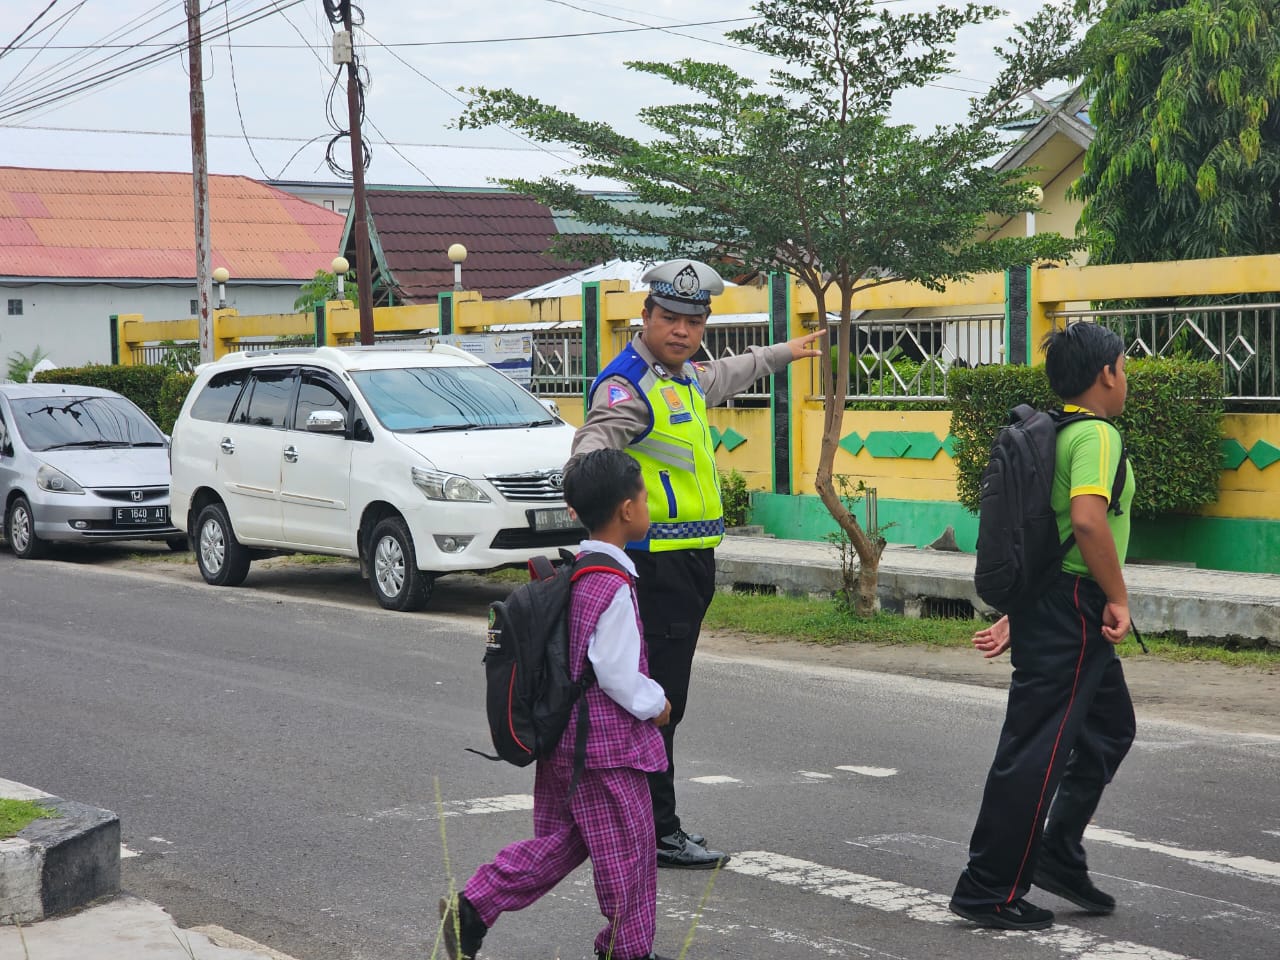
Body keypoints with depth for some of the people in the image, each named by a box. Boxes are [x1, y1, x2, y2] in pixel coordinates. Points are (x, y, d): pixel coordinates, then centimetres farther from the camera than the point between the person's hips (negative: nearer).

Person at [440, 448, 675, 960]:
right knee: (627, 849, 5)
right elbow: (616, 672, -21)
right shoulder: (613, 586, -20)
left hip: (562, 736, 9)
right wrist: (656, 704, -6)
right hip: (607, 744, -9)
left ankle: (470, 910, 13)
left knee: (559, 840, 17)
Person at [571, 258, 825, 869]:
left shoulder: (684, 375, 16)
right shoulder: (627, 383, -15)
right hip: (654, 561, -10)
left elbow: (723, 377, 40)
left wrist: (784, 353, 55)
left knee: (661, 697, 14)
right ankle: (655, 834, -3)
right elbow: (596, 436, -35)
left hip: (691, 562, 10)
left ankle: (645, 821, 23)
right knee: (657, 699, -8)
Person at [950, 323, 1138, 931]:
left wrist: (1018, 615, 20)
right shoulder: (1097, 435, -14)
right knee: (1035, 750, -5)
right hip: (1073, 611, -10)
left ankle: (1058, 857, 25)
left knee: (1111, 727, 22)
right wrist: (1118, 599, -20)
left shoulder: (1057, 435, 16)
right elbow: (1088, 518, -30)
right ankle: (990, 893, 1)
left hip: (1046, 605, 10)